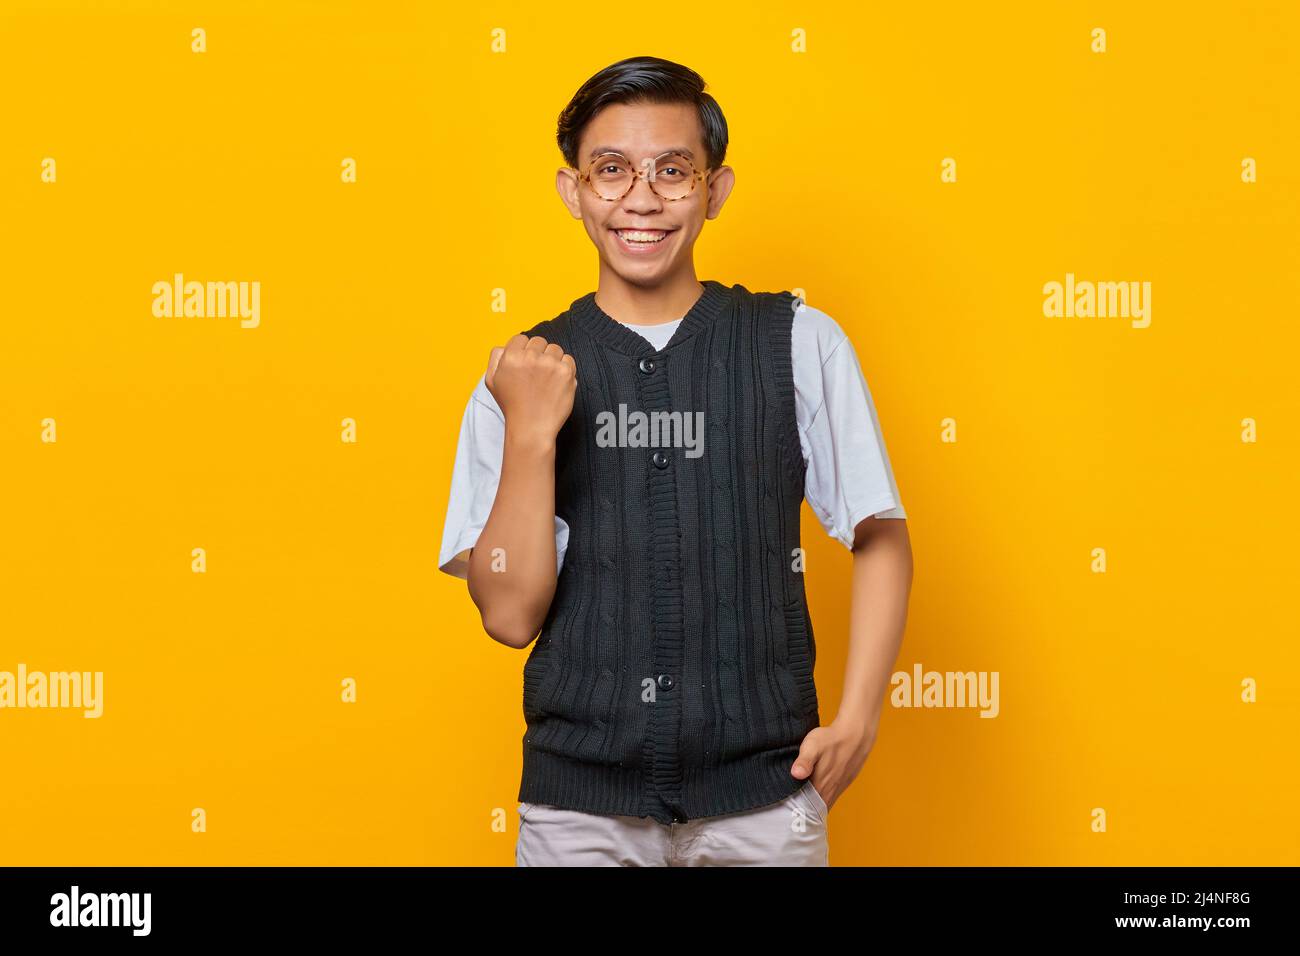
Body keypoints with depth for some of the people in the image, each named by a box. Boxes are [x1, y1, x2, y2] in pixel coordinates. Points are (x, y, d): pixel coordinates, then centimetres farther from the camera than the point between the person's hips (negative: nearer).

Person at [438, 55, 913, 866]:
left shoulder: (799, 344, -1)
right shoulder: (524, 375, 1)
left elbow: (880, 538, 5)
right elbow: (511, 615, -4)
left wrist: (857, 721, -4)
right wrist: (529, 435, -14)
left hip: (762, 796, 0)